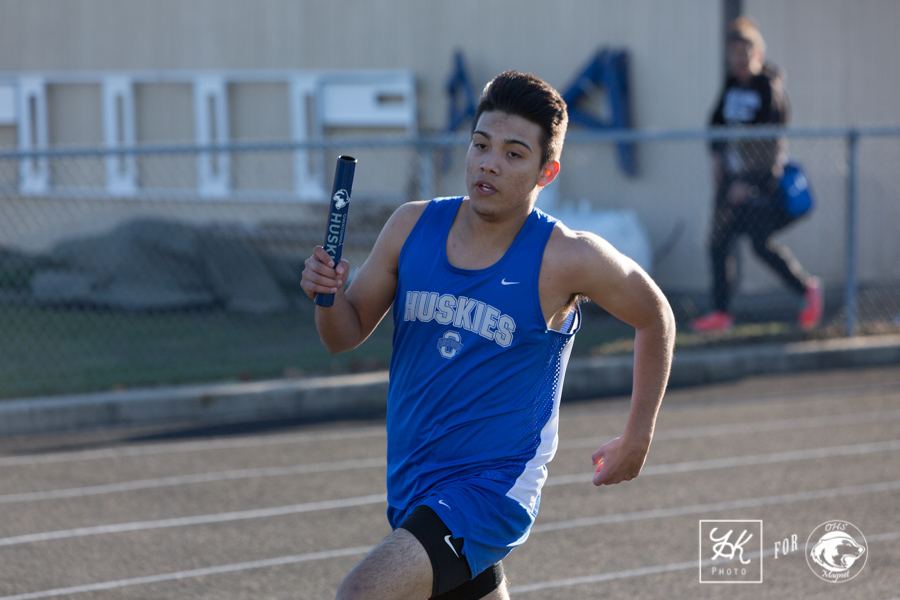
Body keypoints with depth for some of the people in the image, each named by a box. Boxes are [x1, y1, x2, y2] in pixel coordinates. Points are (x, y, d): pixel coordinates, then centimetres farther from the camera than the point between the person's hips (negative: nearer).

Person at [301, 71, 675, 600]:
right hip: (412, 483, 6)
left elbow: (655, 318, 4)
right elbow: (347, 334, 8)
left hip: (493, 490, -6)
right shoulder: (412, 227, -1)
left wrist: (637, 442, 8)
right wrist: (329, 296, -15)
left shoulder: (567, 259, -13)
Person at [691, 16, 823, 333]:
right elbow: (717, 122, 21)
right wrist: (717, 156, 5)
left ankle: (807, 289, 11)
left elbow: (769, 138, -16)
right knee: (719, 241, 1)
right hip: (732, 174, 7)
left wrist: (750, 183, -19)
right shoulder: (732, 84, 10)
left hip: (762, 176, -7)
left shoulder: (769, 87, -12)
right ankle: (721, 312, 6)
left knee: (762, 242, -9)